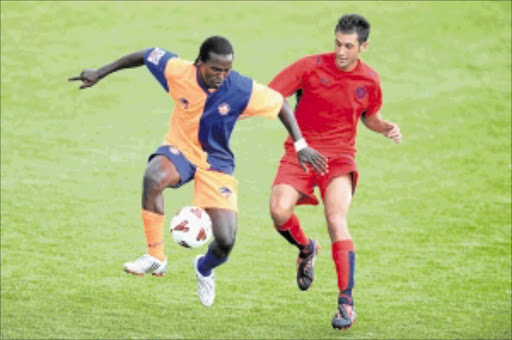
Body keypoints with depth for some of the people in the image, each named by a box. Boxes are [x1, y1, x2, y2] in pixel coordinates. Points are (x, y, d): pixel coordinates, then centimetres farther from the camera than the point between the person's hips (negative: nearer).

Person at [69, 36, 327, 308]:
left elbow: (281, 104, -7)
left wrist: (300, 145, -9)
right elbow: (145, 56, -1)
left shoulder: (242, 90, -21)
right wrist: (100, 73, 3)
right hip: (179, 150, 0)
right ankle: (155, 257, -24)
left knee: (225, 241, -12)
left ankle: (205, 268, 28)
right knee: (153, 177, -38)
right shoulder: (178, 71, -19)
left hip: (216, 163, 0)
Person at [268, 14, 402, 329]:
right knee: (279, 211, -24)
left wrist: (388, 127, 0)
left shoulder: (369, 81, 1)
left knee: (336, 221, -23)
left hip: (340, 156, 0)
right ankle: (306, 248, 13)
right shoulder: (311, 66, -7)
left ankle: (347, 301, -16)